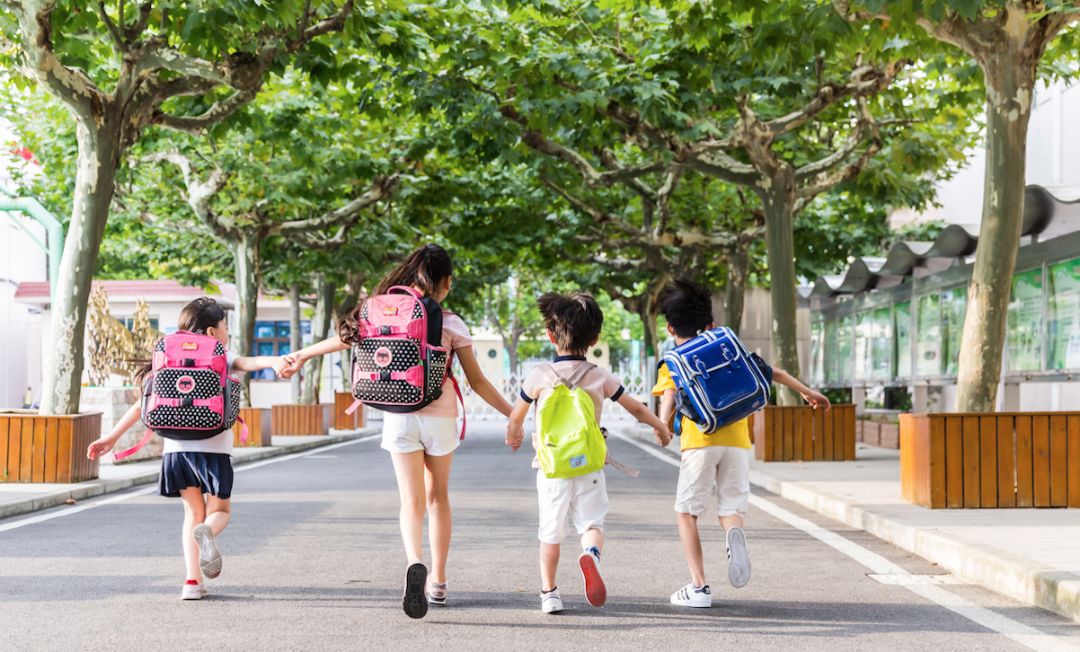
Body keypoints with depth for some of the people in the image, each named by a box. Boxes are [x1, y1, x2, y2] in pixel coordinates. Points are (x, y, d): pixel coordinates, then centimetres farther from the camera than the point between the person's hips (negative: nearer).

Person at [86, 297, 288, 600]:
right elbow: (246, 362, -18)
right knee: (220, 511, 12)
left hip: (177, 447, 4)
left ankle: (192, 580, 4)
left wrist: (112, 437, 14)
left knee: (193, 511, 17)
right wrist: (274, 361, -37)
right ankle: (207, 531, -24)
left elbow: (142, 404, 12)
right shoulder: (220, 357, 4)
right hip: (213, 447, -4)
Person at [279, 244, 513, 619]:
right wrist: (513, 415, 5)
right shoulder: (452, 324, -3)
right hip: (440, 416, 0)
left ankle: (415, 564, -30)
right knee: (438, 496, 18)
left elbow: (349, 337, 3)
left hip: (399, 416, 0)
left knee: (412, 501, -1)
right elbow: (477, 382, -3)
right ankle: (438, 582, 21)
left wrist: (301, 356, 16)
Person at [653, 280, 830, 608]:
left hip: (700, 442, -3)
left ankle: (698, 586, 3)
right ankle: (735, 534, -25)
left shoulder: (671, 364, 10)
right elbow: (775, 374, 24)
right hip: (737, 441, 3)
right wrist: (808, 393, 35)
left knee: (687, 512, 11)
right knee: (731, 510, 12)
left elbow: (668, 402, -10)